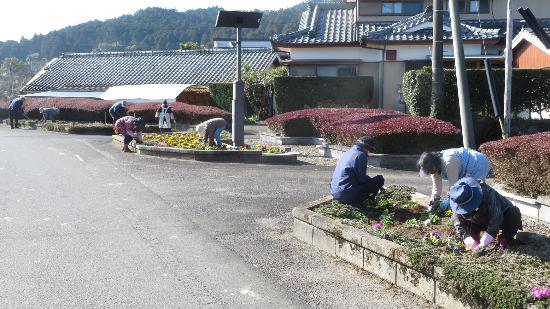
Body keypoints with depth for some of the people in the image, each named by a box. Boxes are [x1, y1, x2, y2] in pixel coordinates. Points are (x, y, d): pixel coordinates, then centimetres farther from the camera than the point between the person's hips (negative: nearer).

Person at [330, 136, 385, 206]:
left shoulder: (347, 153, 16)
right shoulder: (360, 155, -10)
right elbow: (362, 179, -11)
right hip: (347, 194, -9)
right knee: (380, 179, 0)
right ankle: (355, 202, -1)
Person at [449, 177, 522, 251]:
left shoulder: (487, 193, -40)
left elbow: (496, 219, -40)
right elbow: (460, 225, -20)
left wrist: (484, 243, -44)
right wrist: (469, 240, -36)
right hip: (480, 223, 3)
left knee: (514, 213, -32)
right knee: (456, 217, -16)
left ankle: (504, 239, -14)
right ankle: (474, 238, -1)